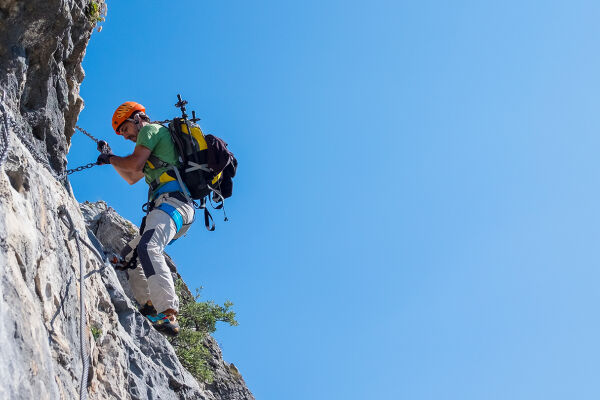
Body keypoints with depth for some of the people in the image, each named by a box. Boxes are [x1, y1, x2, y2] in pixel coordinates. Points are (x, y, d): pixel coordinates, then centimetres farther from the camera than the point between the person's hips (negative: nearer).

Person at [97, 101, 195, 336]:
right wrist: (111, 159, 42)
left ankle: (169, 314, -47)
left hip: (172, 199, -11)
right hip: (181, 209, 11)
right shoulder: (155, 145, 36)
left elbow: (135, 164, -6)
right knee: (127, 256, 14)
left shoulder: (150, 129, 7)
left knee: (148, 247, -33)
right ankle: (151, 306, -2)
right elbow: (132, 178, 46)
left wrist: (111, 158, 13)